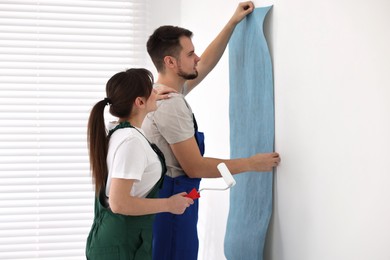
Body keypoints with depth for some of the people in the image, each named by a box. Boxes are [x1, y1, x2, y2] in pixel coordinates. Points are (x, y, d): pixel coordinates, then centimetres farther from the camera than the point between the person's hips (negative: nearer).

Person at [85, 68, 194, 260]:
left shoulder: (119, 133, 6)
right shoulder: (131, 141, -22)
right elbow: (119, 203, -27)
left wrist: (153, 99, 35)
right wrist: (169, 204, -17)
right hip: (122, 244, -9)